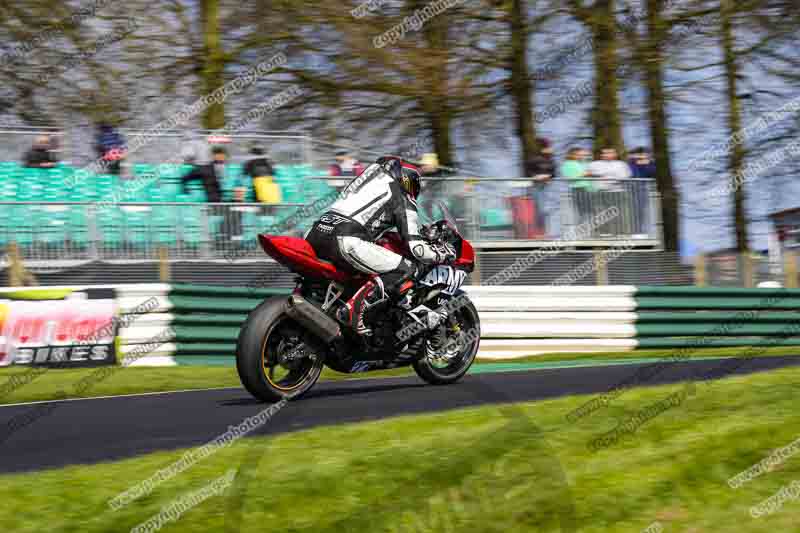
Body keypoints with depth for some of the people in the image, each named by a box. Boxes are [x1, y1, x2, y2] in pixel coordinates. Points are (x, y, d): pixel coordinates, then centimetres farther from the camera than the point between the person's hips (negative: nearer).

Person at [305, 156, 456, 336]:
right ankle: (355, 307, -18)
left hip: (315, 233, 8)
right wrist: (444, 254, 20)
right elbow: (417, 248, 3)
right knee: (406, 271, -4)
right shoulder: (403, 199, 12)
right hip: (347, 241, -8)